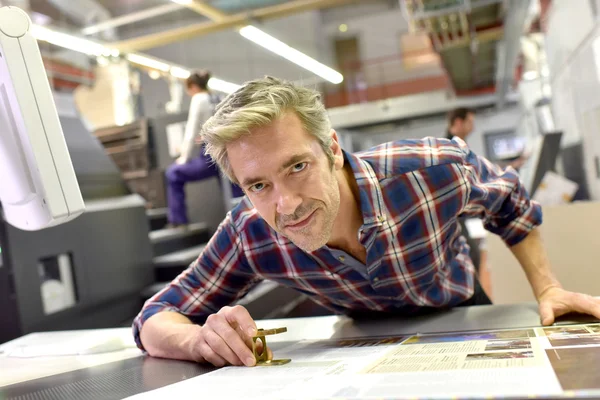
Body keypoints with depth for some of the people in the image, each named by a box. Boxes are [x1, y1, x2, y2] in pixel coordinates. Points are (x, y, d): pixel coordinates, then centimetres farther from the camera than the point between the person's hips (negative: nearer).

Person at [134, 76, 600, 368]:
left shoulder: (435, 168, -35)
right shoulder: (249, 233, -32)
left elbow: (510, 203, -12)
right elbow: (157, 318, -23)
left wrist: (547, 288, -12)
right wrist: (202, 339, -45)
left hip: (461, 316, 0)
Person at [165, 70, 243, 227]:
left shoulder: (198, 99, -2)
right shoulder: (219, 100, 18)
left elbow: (192, 132, -5)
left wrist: (184, 158, 6)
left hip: (211, 156, -7)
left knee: (174, 173, 12)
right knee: (236, 200, 15)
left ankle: (178, 221, 14)